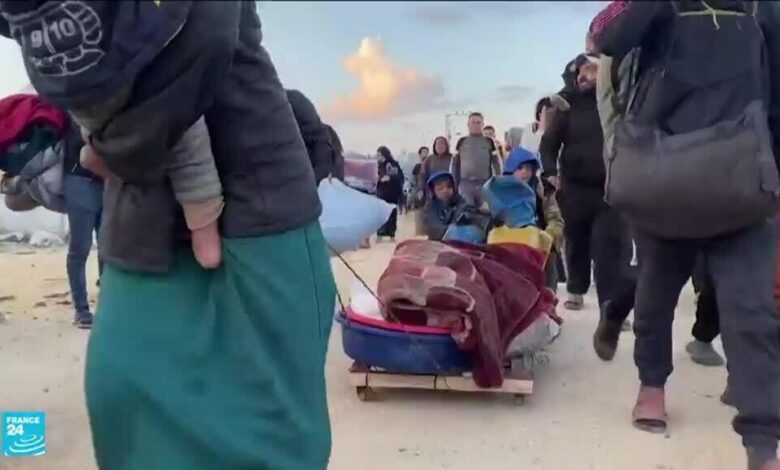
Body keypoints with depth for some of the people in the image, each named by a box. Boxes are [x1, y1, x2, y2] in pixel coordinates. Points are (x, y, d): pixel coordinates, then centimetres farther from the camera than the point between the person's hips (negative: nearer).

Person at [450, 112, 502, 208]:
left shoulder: (489, 142, 8)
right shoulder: (462, 142, 8)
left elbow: (496, 163, 7)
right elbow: (455, 164, 9)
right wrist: (454, 184, 4)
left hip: (485, 184, 1)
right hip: (466, 184, -1)